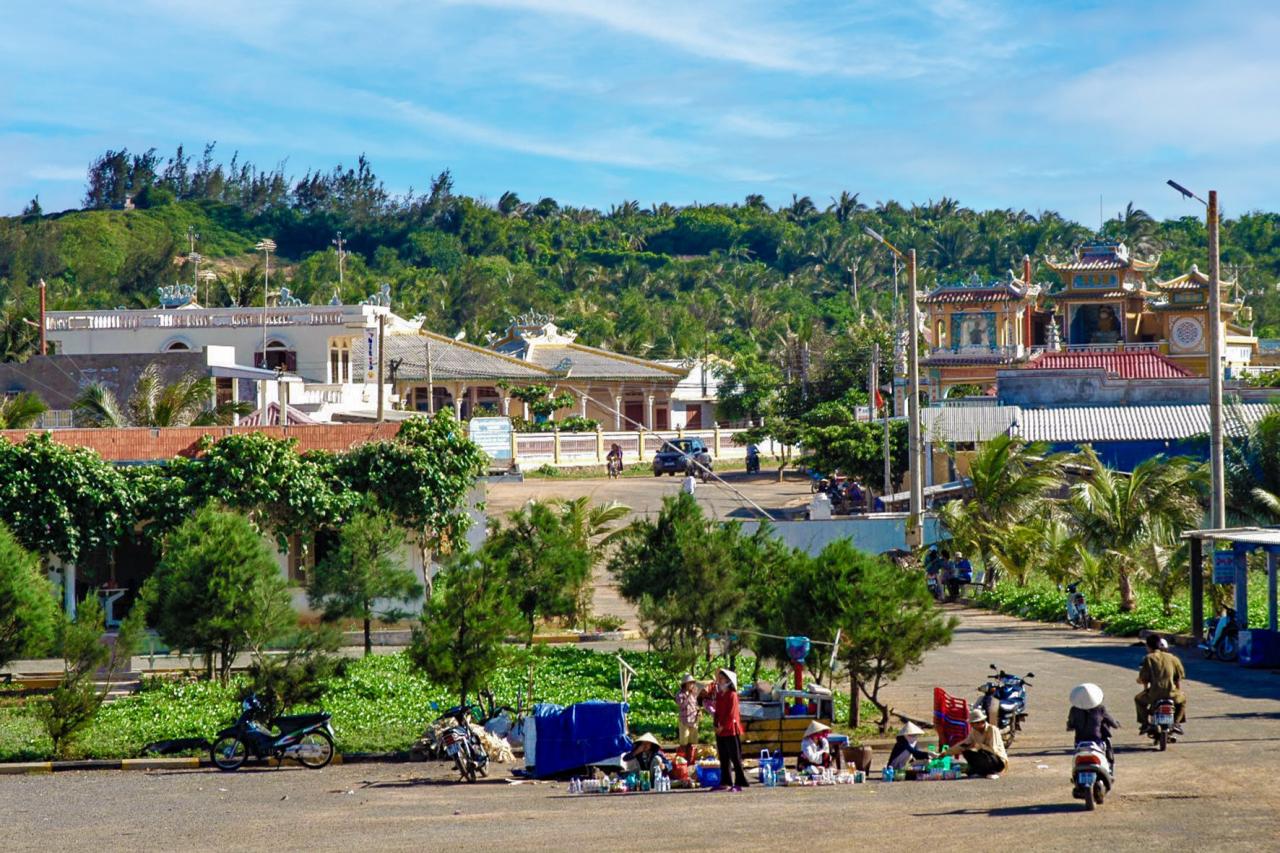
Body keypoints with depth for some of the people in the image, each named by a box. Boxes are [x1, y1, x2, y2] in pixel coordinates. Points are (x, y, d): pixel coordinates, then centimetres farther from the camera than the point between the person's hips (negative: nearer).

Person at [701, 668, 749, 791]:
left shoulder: (732, 695, -9)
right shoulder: (719, 694, 13)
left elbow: (731, 714, -14)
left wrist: (722, 726, -13)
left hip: (730, 730, -8)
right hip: (720, 730, 8)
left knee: (735, 757, -5)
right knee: (723, 757, 11)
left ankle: (739, 783, -3)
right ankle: (724, 782, 16)